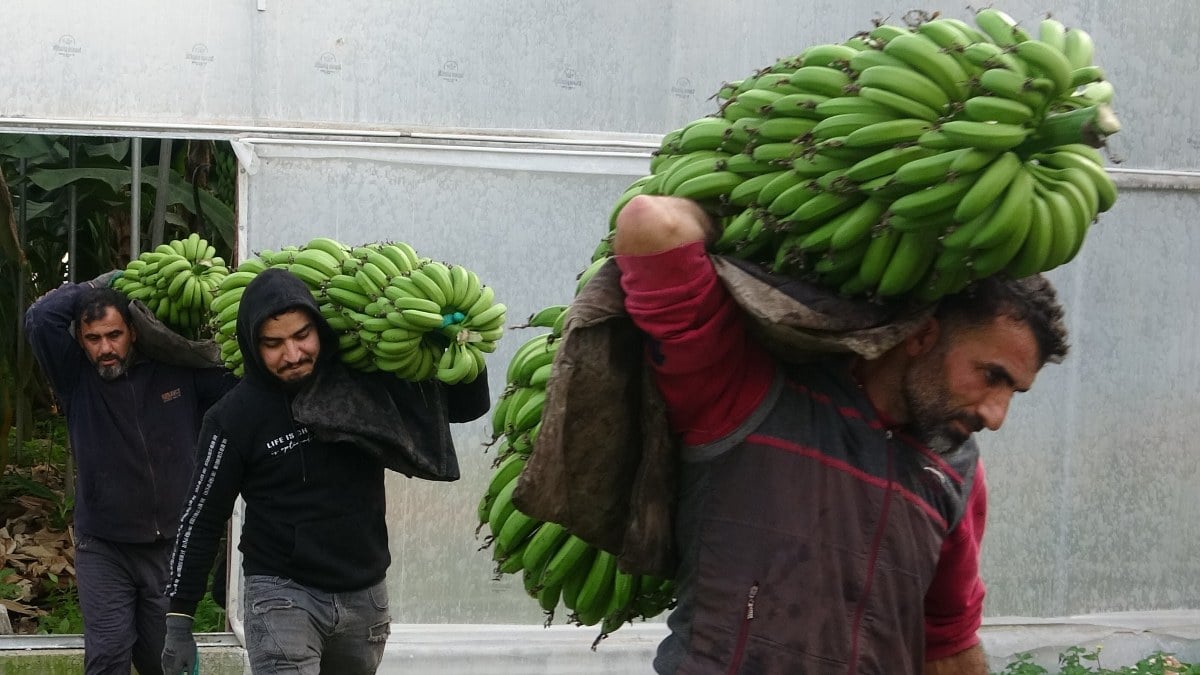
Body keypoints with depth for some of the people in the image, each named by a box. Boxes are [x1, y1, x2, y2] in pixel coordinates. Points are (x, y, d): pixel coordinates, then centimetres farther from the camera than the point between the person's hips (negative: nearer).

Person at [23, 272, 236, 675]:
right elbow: (40, 318, -14)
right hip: (103, 549, -1)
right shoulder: (76, 380, -2)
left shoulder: (179, 371, 1)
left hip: (173, 546, 1)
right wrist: (97, 287, -5)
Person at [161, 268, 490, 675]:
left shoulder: (365, 381, -2)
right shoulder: (237, 416, -9)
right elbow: (202, 519, -3)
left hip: (365, 594, 4)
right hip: (282, 594, -4)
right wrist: (178, 619, -5)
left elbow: (469, 406, 8)